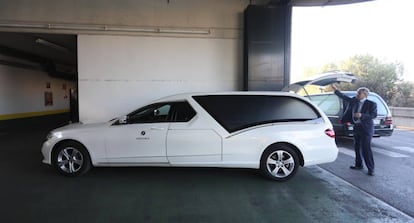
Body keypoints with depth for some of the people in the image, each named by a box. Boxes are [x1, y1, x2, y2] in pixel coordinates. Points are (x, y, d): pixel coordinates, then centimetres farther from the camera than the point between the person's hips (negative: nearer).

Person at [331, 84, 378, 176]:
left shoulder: (371, 104, -9)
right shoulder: (354, 101, 7)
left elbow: (374, 115, -13)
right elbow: (344, 97, 14)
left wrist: (361, 115, -24)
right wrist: (336, 89, 12)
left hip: (366, 128, -7)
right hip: (356, 127, 7)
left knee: (366, 148, -8)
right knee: (357, 147, 15)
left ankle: (371, 168, 2)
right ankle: (358, 165, 29)